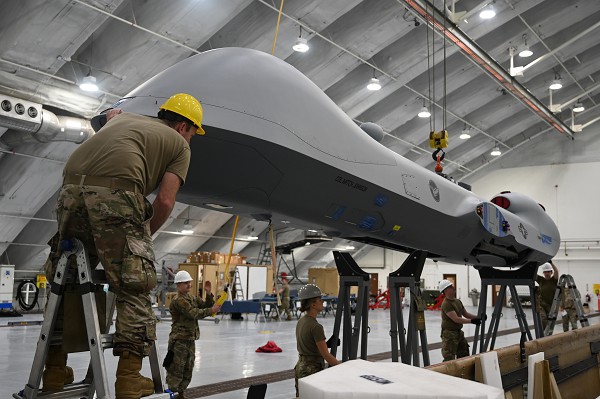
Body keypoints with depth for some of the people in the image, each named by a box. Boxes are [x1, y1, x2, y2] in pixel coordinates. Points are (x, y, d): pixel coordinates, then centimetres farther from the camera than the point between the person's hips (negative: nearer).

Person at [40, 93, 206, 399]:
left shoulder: (126, 117, 34)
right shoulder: (179, 143, 18)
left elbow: (112, 115, 60)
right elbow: (164, 200, 4)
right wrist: (143, 236, 18)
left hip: (71, 187, 6)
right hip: (116, 192, -6)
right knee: (133, 288, 3)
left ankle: (55, 371, 24)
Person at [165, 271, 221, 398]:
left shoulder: (191, 298, 13)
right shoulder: (178, 300, -16)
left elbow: (205, 305, 8)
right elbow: (194, 314, -24)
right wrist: (211, 310, -23)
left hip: (190, 339, 9)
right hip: (179, 340, -9)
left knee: (188, 370, 15)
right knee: (176, 369, -4)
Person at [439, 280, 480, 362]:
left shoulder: (457, 301, 10)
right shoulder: (446, 304, -20)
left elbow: (465, 314, 17)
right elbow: (456, 319, -26)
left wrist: (477, 317, 2)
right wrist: (471, 321, -26)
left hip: (459, 332, 9)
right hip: (449, 334, -9)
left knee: (464, 355, 16)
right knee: (449, 358, -7)